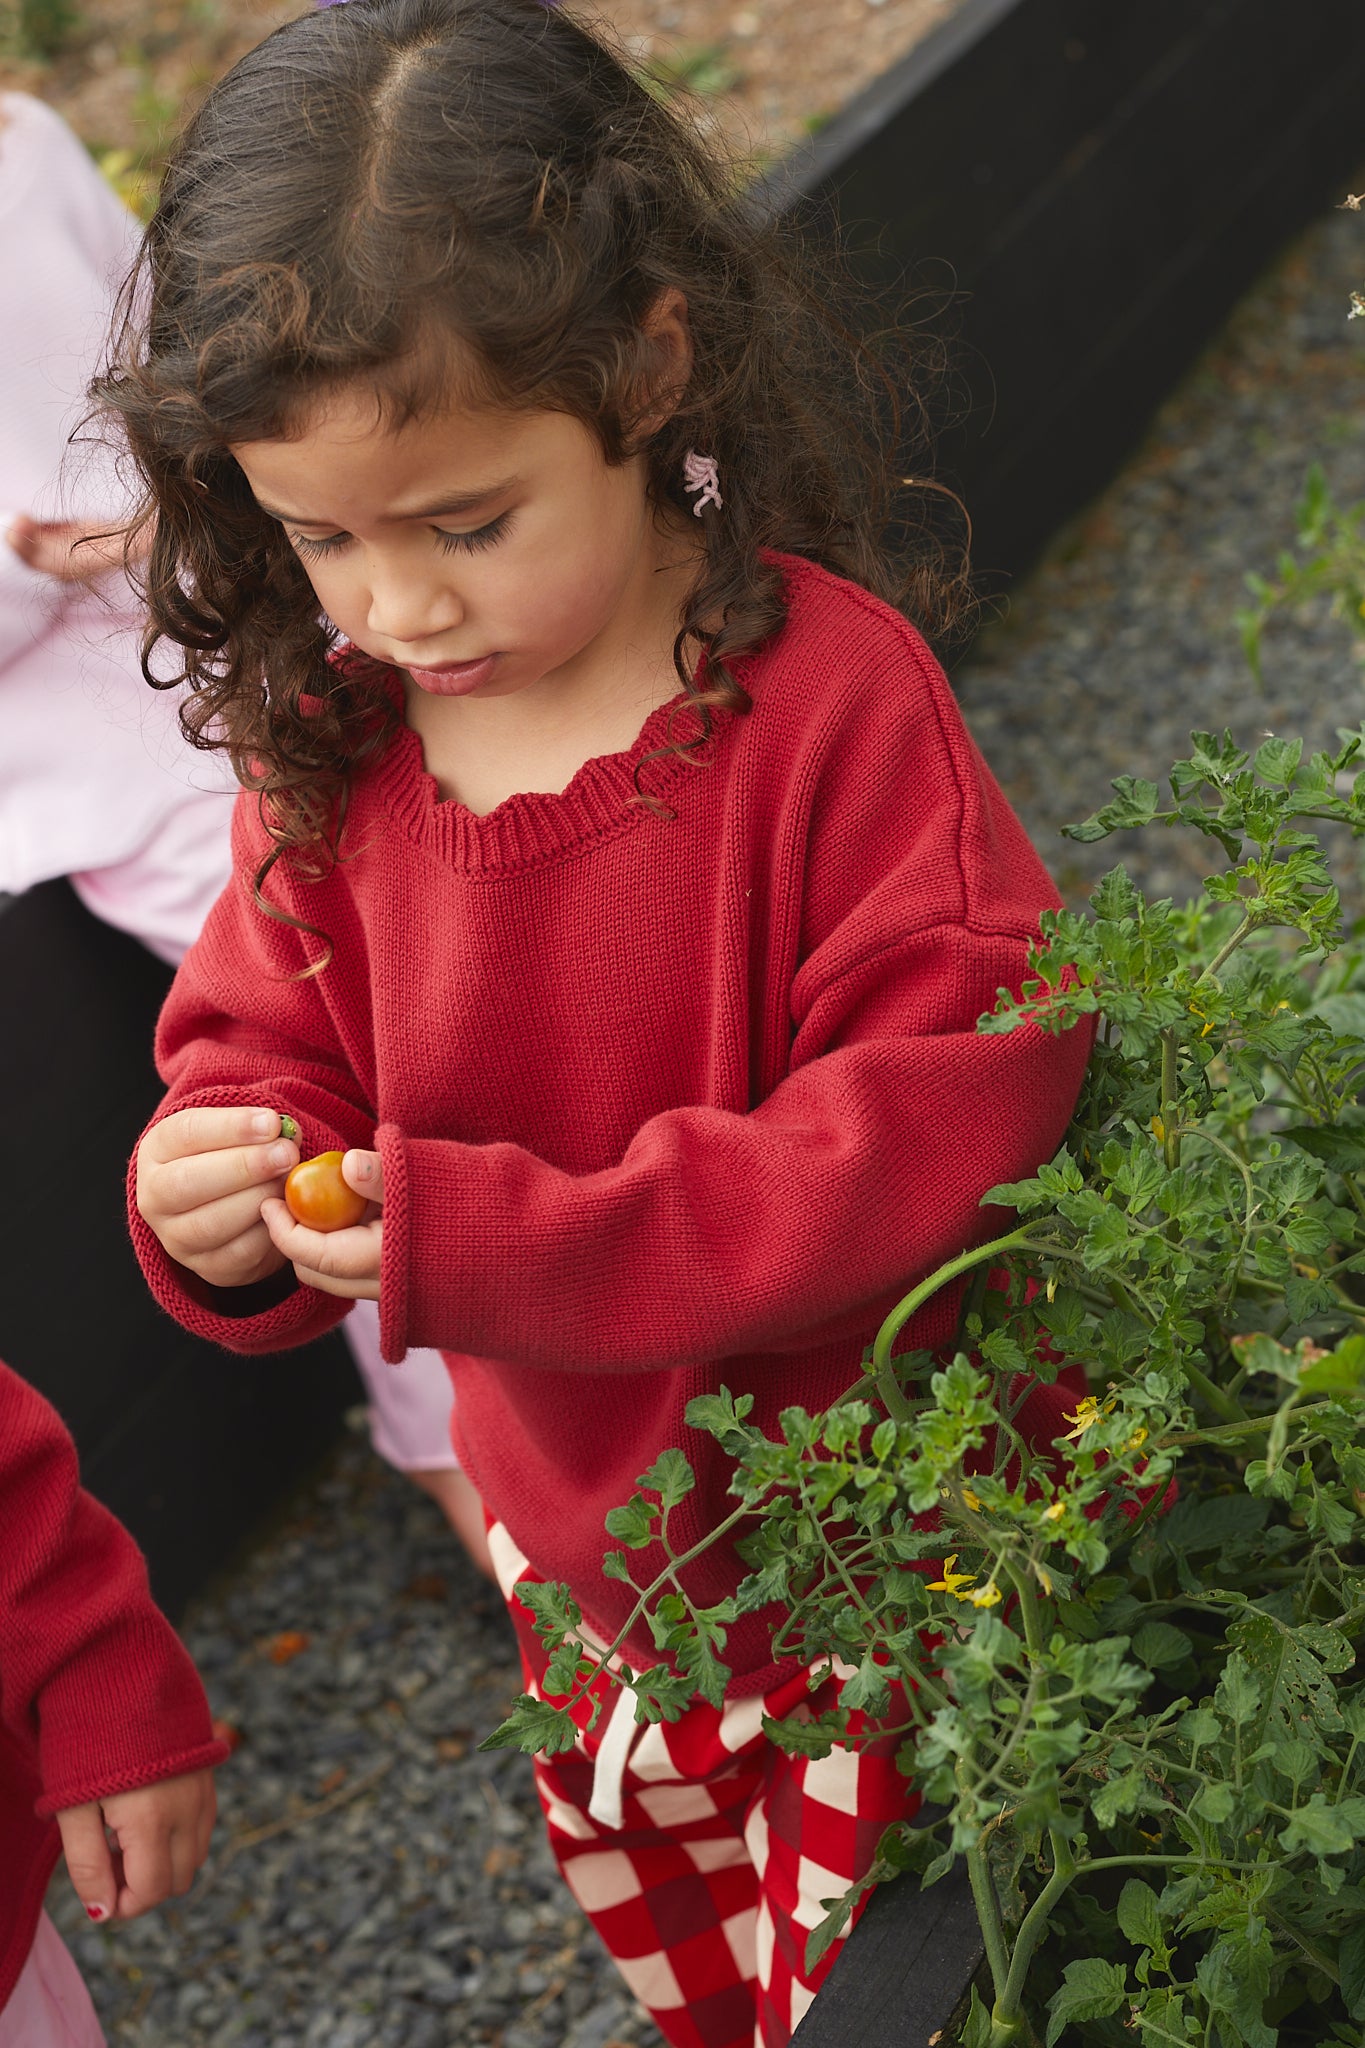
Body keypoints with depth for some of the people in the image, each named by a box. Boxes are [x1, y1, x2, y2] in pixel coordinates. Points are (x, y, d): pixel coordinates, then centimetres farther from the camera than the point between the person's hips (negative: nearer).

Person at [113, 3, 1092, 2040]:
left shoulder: (825, 689, -25)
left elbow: (954, 1115, -27)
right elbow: (266, 1055, 3)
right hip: (596, 1573, 5)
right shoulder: (326, 745, -7)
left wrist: (504, 1241, -32)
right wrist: (220, 1203, -23)